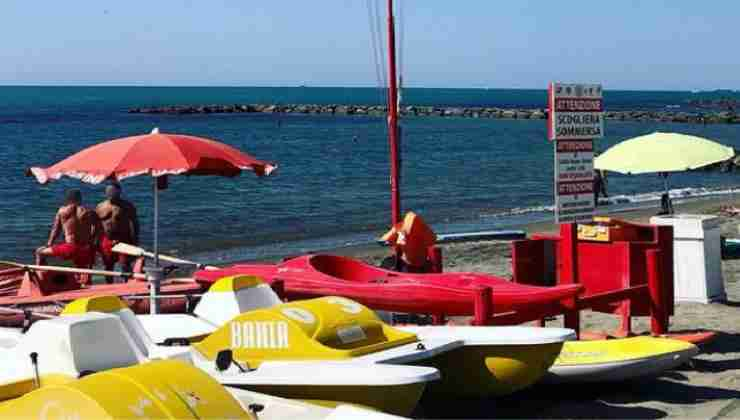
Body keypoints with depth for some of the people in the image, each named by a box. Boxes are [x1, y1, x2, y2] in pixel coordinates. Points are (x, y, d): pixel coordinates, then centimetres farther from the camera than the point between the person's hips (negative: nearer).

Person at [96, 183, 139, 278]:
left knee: (125, 266, -9)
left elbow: (134, 223, -5)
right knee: (108, 267, 11)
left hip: (123, 241, -4)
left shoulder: (127, 206, -3)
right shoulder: (100, 207, 8)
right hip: (106, 241, 4)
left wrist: (134, 241, -12)